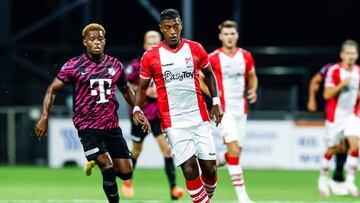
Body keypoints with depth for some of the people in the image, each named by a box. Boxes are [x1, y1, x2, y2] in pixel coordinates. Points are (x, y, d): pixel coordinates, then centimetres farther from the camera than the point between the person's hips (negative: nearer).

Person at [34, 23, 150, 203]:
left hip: (112, 125, 4)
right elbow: (53, 89, 0)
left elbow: (125, 90, 24)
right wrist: (44, 117, -9)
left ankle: (96, 162, 30)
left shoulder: (115, 65, 7)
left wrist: (138, 112, 14)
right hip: (88, 126, -4)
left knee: (125, 172, 1)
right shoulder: (73, 66, -5)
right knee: (108, 169, -19)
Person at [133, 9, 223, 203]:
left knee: (209, 167, 0)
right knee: (189, 167, -15)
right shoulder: (151, 56, -1)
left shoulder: (195, 49, 5)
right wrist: (137, 109, -9)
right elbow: (142, 86, 8)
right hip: (173, 122, -2)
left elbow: (209, 74, 20)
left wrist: (216, 102, 12)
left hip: (200, 118, 2)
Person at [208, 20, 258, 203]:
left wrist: (252, 90, -1)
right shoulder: (213, 58, -7)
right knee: (234, 150, -15)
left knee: (236, 152, 9)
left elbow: (252, 77, 19)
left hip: (241, 109, 5)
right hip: (224, 109, -5)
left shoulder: (246, 57, 4)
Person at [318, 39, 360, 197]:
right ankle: (323, 179, 27)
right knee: (331, 149, 6)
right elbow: (327, 95, -14)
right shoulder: (334, 71, -11)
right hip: (335, 115, -3)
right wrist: (341, 85, -26)